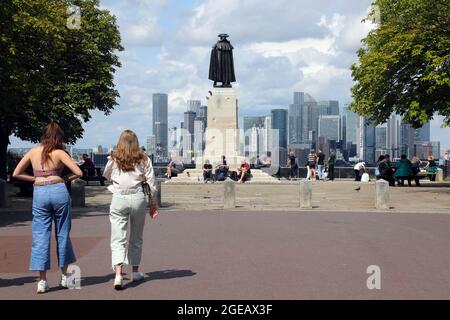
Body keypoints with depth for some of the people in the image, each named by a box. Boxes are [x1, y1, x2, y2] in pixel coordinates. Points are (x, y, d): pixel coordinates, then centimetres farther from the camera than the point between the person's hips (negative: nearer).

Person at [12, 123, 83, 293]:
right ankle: (64, 276, 19)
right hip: (59, 190, -2)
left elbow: (16, 173, 11)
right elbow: (78, 172, -7)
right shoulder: (59, 153, -1)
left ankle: (42, 281, 0)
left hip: (39, 193, 2)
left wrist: (36, 178, 13)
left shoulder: (32, 152, 8)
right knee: (62, 234, 11)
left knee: (40, 236, 4)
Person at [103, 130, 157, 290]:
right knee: (136, 238, 17)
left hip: (118, 199, -1)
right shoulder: (143, 159, 2)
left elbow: (105, 175, 19)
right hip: (138, 198, 1)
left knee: (118, 239, -2)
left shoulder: (113, 159, 2)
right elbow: (151, 182, 2)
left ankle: (118, 274, -18)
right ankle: (135, 272, 27)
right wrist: (153, 201, 11)